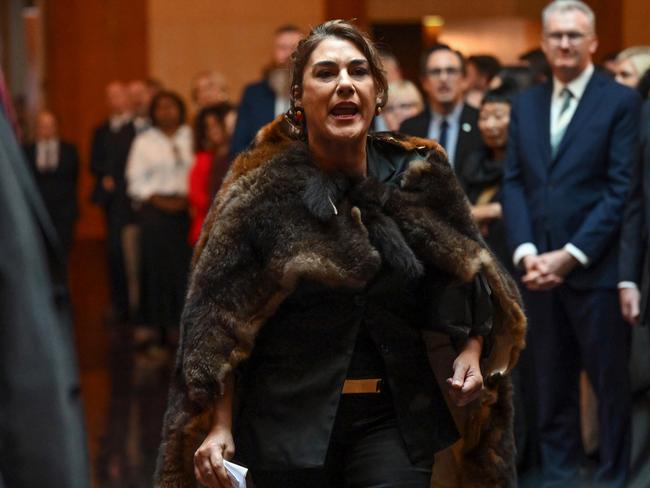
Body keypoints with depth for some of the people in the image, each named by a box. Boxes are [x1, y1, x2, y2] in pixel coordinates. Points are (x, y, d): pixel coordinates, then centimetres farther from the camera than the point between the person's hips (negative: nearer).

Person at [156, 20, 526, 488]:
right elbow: (219, 318, -6)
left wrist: (471, 349, -1)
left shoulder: (419, 179, 3)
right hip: (291, 423, -1)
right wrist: (218, 426, -13)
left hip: (394, 419, 2)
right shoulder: (260, 193, -6)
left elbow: (463, 271, 16)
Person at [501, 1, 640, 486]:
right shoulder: (525, 104, 13)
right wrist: (525, 253, -6)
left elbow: (622, 189, -9)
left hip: (596, 268, -4)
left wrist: (570, 255, -14)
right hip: (539, 268, 5)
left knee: (610, 383, 4)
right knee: (552, 385, 10)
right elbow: (513, 184, 9)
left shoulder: (621, 101, -2)